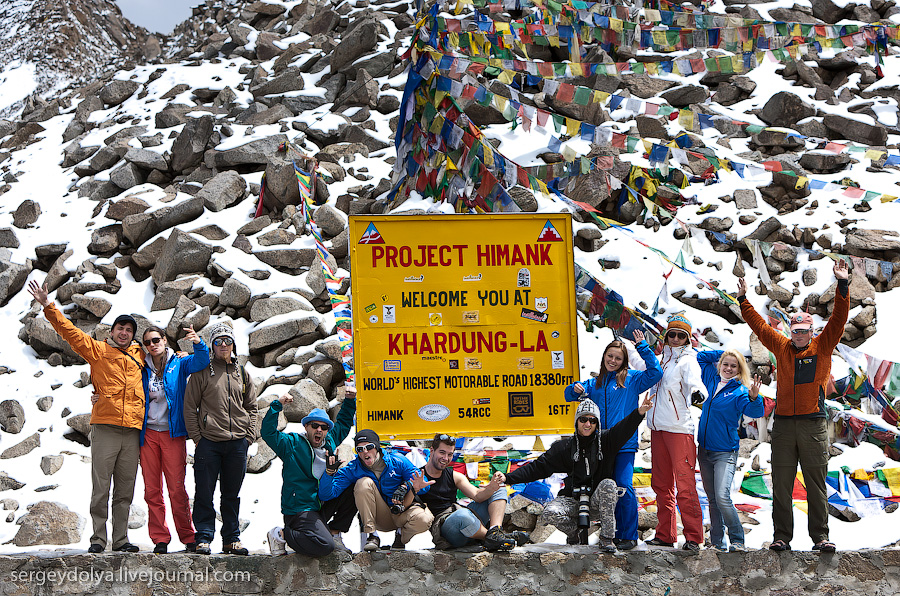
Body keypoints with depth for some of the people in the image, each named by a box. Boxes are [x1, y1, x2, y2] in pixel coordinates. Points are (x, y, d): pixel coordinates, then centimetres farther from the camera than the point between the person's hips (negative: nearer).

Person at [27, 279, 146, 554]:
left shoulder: (139, 354, 17)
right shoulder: (97, 350, 6)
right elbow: (70, 331, -1)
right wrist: (49, 307, -10)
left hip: (132, 429, 4)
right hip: (105, 428, -3)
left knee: (125, 490, 6)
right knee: (101, 487, -4)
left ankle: (121, 539, 10)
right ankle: (98, 539, 0)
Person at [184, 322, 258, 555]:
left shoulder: (241, 373, 14)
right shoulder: (203, 371, 2)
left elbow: (251, 406, 19)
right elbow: (189, 406, 0)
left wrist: (249, 436, 8)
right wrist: (196, 437, -6)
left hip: (237, 443, 3)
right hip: (209, 442, -3)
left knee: (232, 494, 9)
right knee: (204, 493, -3)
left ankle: (231, 539, 15)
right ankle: (204, 538, 2)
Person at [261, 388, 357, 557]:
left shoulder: (329, 442, 13)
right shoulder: (293, 444, -5)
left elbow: (343, 423, 31)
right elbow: (268, 433, -17)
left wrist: (350, 401, 19)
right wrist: (277, 405, -22)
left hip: (323, 504, 8)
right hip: (299, 510, -8)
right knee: (324, 546, -27)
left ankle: (334, 533, 6)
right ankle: (281, 535, -3)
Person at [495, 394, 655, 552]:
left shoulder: (605, 440, 1)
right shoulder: (565, 447, 4)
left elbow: (623, 429, -18)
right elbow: (539, 467, 3)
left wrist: (639, 413, -40)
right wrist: (508, 478, -8)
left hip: (598, 502, -1)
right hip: (573, 499, 1)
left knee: (608, 484, -33)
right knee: (550, 514, -29)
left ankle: (607, 538, -23)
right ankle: (574, 532, 7)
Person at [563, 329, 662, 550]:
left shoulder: (631, 379, 7)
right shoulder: (595, 383, 18)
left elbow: (655, 373, -5)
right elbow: (571, 394, 19)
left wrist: (642, 347, -8)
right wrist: (576, 390, -5)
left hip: (624, 443, -4)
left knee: (624, 487, -12)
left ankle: (629, 536, -5)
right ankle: (612, 534, 16)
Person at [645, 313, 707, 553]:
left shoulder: (687, 360, -4)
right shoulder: (662, 359, 17)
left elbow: (693, 380, -24)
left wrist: (697, 392, -46)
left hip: (679, 428, -8)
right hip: (657, 427, 8)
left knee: (684, 485, -11)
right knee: (661, 484, 11)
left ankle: (693, 537, -9)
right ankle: (665, 535, 19)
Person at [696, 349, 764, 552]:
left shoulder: (740, 391, -8)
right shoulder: (712, 380, 8)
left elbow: (755, 412, -24)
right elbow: (701, 357, 22)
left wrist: (754, 397, -42)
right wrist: (723, 353, 11)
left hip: (725, 452, -6)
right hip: (704, 449, 6)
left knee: (722, 497, -18)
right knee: (712, 499, 10)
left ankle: (737, 540, -8)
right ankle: (717, 541, 16)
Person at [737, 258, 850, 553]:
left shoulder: (823, 346, 7)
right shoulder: (781, 347, 13)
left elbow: (838, 319, -1)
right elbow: (759, 325, 20)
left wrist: (843, 285, -9)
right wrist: (743, 300, 20)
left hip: (814, 424, -2)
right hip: (783, 424, 2)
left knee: (816, 483, -1)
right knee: (781, 484, 2)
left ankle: (820, 537, 0)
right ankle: (782, 537, 6)